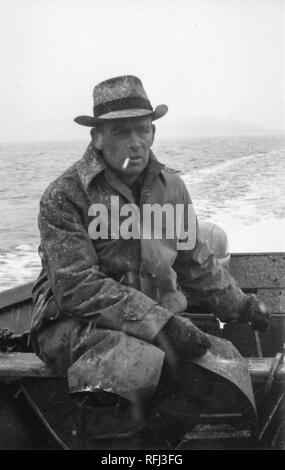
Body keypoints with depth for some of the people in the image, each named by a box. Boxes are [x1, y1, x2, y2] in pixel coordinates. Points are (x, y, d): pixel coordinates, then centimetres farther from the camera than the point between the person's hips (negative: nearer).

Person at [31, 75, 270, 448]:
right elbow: (79, 288, -20)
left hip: (160, 320, 6)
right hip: (75, 321, -5)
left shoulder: (172, 187, 9)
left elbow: (195, 261, 23)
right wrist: (159, 321, -25)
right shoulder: (64, 197, -11)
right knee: (134, 360, -37)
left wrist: (237, 304, 16)